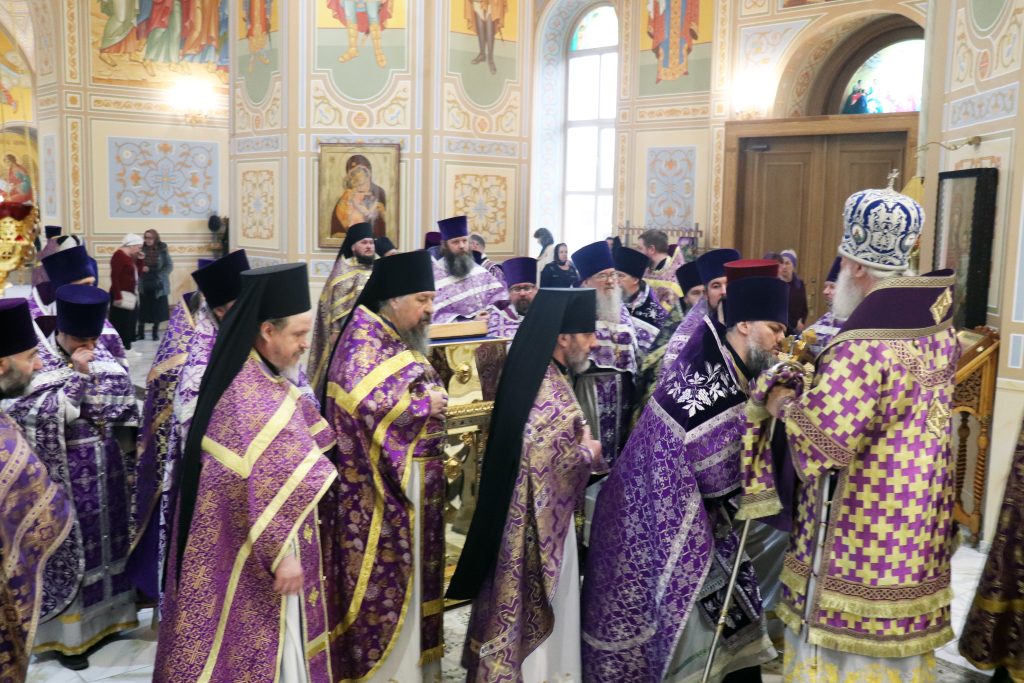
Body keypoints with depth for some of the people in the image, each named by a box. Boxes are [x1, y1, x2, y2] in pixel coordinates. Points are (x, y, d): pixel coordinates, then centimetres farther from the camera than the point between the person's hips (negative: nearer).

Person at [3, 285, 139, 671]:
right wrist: (77, 374, -27)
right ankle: (66, 631, 21)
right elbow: (42, 417, -25)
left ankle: (102, 616, 33)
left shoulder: (101, 354, 0)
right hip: (65, 473, -5)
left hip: (105, 467, 5)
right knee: (69, 544, 5)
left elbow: (123, 396, 2)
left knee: (105, 535, 16)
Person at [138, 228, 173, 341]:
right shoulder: (141, 249, -3)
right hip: (144, 285, 1)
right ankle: (141, 332, 16)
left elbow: (169, 266, -4)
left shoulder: (162, 250, -5)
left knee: (158, 309, 6)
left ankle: (155, 332, 20)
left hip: (158, 285, -1)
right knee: (143, 309, 5)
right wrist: (141, 267, -17)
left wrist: (159, 276, -13)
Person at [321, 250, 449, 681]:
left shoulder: (403, 341, 12)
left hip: (414, 482, 9)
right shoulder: (363, 342, -15)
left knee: (411, 577, 17)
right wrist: (428, 405, -17)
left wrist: (439, 402, 1)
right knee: (384, 580, 0)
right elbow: (369, 407, -27)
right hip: (378, 489, -9)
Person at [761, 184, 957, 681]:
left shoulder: (862, 345, -25)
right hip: (915, 526, 9)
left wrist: (784, 404, -11)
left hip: (858, 533, -9)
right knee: (897, 642, 21)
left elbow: (822, 440, -29)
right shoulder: (938, 327, 4)